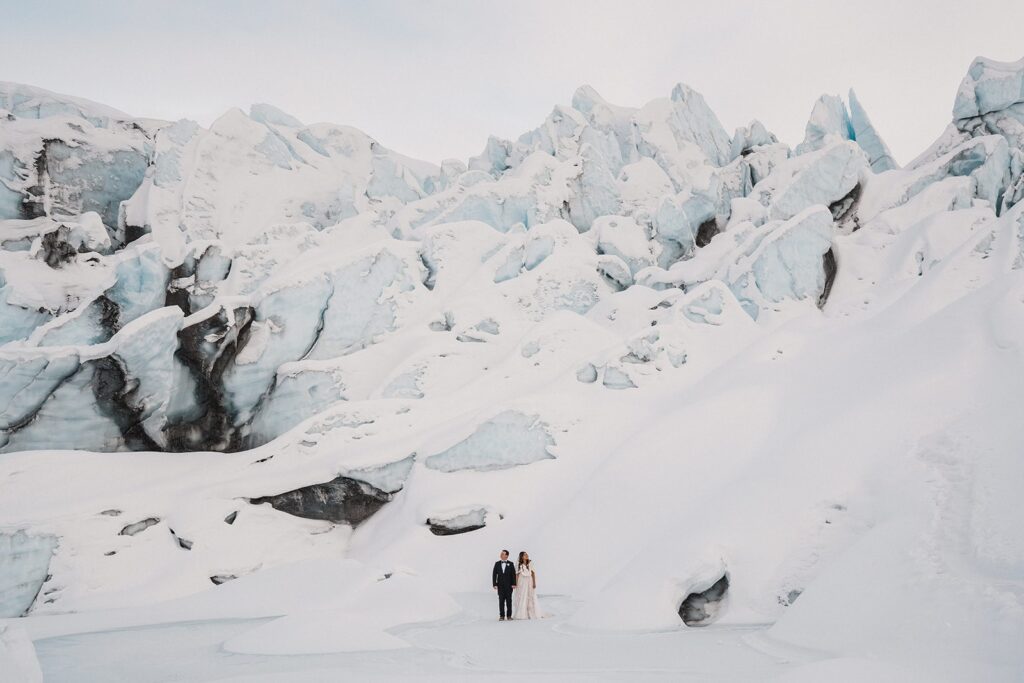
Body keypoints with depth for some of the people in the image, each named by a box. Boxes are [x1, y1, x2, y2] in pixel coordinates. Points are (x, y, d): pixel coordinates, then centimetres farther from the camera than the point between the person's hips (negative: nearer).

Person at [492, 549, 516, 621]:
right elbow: (494, 574, 4)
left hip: (509, 585, -1)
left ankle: (509, 615, 9)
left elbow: (513, 574, -1)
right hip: (500, 585, 1)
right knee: (501, 601, -2)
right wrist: (494, 584, -4)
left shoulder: (510, 564, 3)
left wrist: (513, 584, -9)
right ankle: (501, 616, 0)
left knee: (509, 600, 3)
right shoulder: (497, 564, 7)